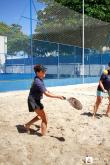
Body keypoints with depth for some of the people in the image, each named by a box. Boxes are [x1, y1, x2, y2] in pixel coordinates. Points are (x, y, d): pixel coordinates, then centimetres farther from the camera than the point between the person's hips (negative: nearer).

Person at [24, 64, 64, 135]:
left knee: (40, 116, 29)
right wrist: (58, 96, -26)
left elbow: (46, 91, 13)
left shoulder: (40, 80, 5)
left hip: (36, 101, 10)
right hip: (33, 101, -10)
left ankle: (27, 125, 40)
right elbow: (47, 94, -29)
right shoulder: (37, 82, -26)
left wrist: (57, 96, 6)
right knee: (45, 119, -6)